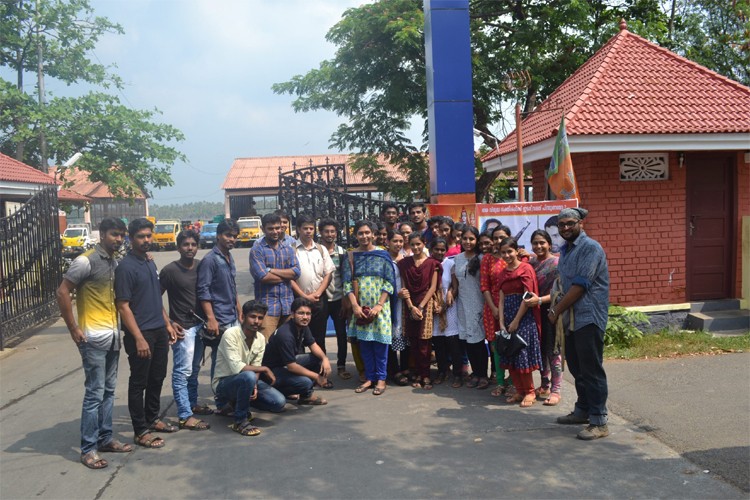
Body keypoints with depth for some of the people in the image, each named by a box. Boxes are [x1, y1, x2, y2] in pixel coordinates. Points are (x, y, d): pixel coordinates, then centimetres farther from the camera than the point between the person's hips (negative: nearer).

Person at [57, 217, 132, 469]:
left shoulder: (115, 262, 11)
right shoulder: (86, 260, -13)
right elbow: (62, 293, -14)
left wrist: (116, 324, 12)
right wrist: (73, 328, -14)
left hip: (113, 335, 8)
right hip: (93, 337, -8)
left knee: (109, 390, 14)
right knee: (95, 393, -4)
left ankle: (105, 438, 25)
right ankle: (88, 449, 5)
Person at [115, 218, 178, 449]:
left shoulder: (150, 263, 11)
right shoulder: (126, 267, -15)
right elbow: (123, 306, -17)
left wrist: (167, 323, 16)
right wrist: (138, 338, -20)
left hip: (159, 331, 8)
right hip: (140, 334, -8)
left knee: (157, 378, 17)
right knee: (139, 383, 2)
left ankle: (152, 419, 32)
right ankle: (141, 431, 11)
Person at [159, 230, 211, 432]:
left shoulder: (201, 266, 4)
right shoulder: (170, 270, -12)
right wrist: (169, 323, -11)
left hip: (200, 324, 6)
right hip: (183, 327, -6)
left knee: (194, 369, 18)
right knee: (182, 371, -4)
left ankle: (192, 404, 32)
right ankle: (185, 416, -1)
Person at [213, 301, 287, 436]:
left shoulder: (261, 339, -1)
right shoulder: (230, 335, -22)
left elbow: (255, 367, -1)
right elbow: (236, 367, -29)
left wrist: (254, 386, -22)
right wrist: (265, 369, -20)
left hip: (246, 381, 7)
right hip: (223, 383, -7)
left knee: (279, 402, -11)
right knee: (248, 377, -39)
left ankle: (234, 403, 12)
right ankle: (240, 421, -19)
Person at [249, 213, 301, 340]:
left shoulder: (288, 249, 14)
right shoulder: (257, 250, -1)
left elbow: (296, 272, 0)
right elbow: (263, 276, -13)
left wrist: (271, 270, -8)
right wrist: (286, 275, -2)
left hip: (288, 304, 5)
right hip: (267, 305, -5)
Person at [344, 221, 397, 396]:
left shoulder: (383, 255, 0)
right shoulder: (352, 256, 6)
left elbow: (389, 282, -3)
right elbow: (348, 283, 2)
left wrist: (379, 305, -12)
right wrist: (355, 305, -9)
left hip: (379, 306, -2)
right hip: (360, 307, 2)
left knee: (380, 342, 1)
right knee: (364, 343, 7)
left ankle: (381, 378, 12)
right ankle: (369, 377, 18)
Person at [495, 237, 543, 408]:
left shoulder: (525, 269, -7)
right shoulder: (502, 273, 13)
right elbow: (501, 299, 7)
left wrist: (516, 321, -12)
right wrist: (502, 323, -2)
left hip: (524, 317, -7)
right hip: (507, 316, 7)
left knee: (522, 354, -4)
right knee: (509, 356, 7)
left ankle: (530, 392, 9)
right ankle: (519, 391, 18)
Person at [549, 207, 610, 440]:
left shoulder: (590, 248, -12)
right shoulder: (565, 250, 16)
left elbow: (580, 286, -17)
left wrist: (556, 310, -11)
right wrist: (556, 307, 3)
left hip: (589, 317, -9)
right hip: (571, 318, 9)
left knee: (591, 370, -6)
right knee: (576, 366, 16)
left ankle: (599, 422, 0)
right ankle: (583, 410, 29)